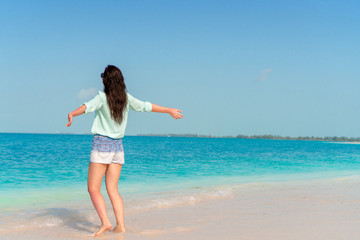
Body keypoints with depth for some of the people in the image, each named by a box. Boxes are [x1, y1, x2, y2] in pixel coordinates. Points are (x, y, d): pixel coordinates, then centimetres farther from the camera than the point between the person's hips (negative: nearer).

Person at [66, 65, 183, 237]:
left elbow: (89, 106, -29)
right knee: (112, 190, 10)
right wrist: (169, 110, 25)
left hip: (101, 145, -5)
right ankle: (120, 225, 4)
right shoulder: (126, 98, 5)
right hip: (118, 146, 6)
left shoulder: (102, 97, -9)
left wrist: (72, 114, -46)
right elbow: (146, 106, 13)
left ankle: (105, 222, -13)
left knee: (93, 189, 0)